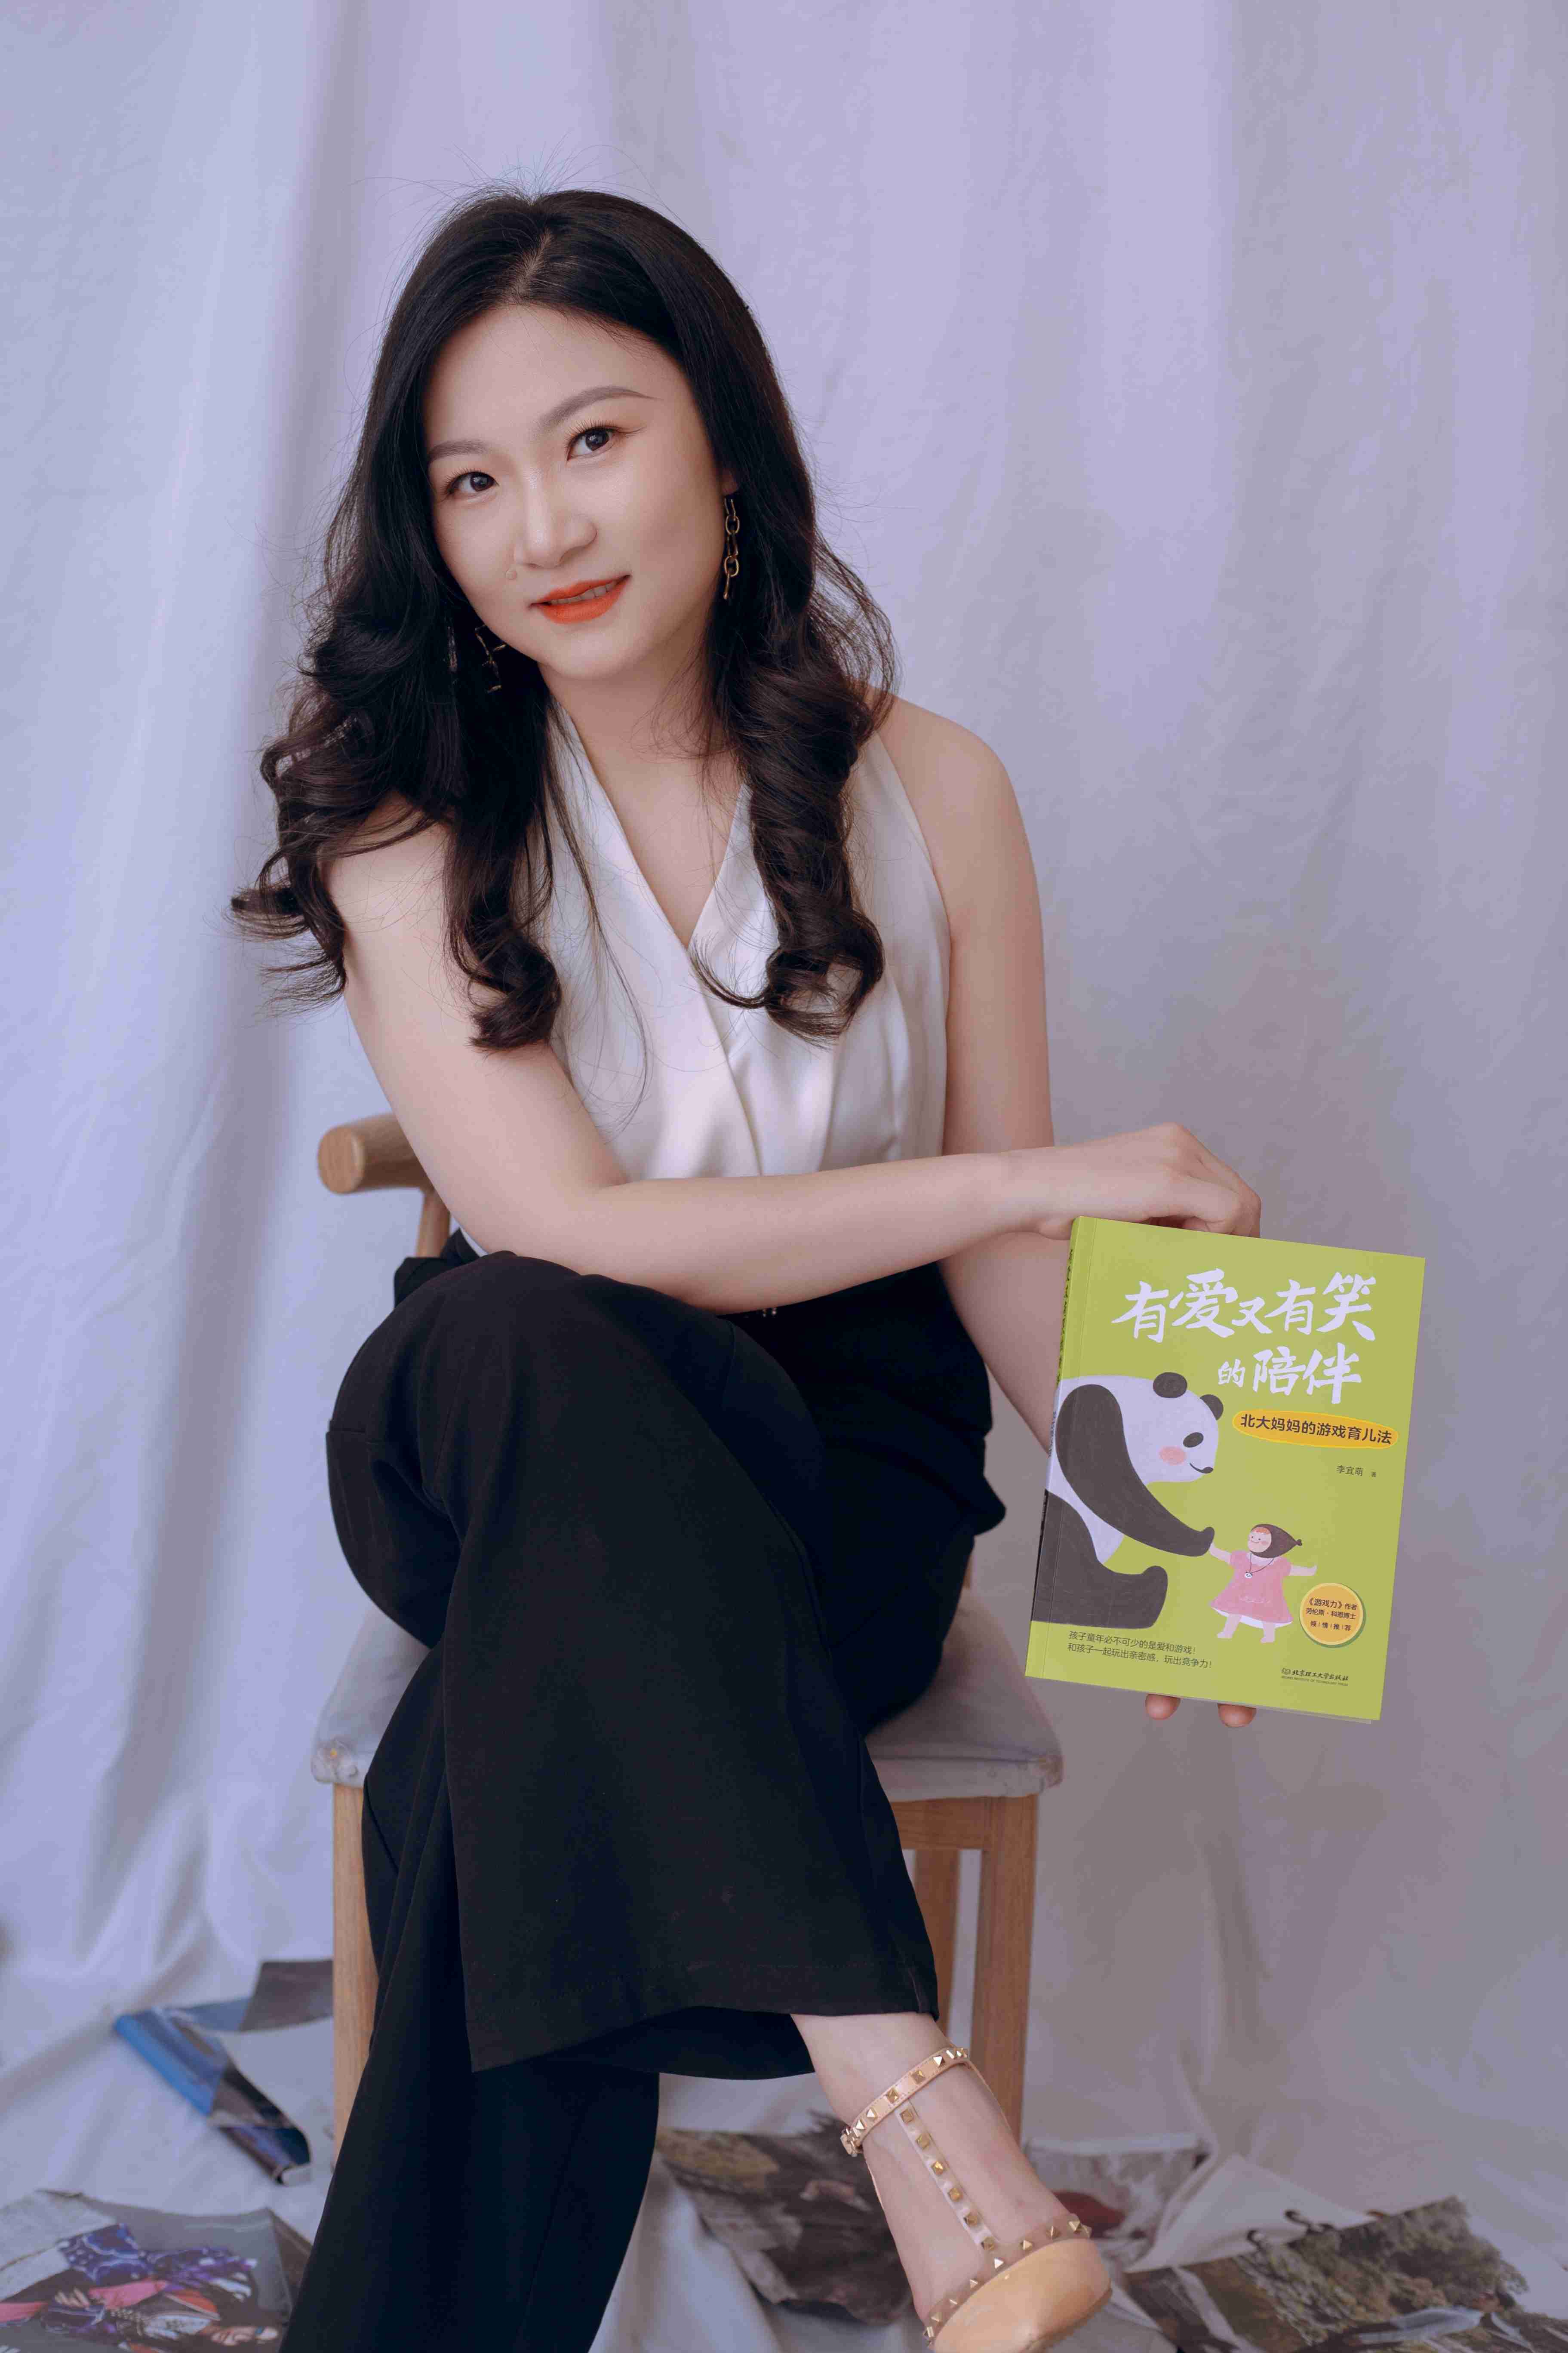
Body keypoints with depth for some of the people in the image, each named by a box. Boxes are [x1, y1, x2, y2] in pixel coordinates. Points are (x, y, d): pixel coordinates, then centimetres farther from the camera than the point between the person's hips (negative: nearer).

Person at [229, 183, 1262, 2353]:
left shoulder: (927, 795, 0)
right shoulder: (417, 833, -6)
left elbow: (1003, 1251, 4)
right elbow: (570, 1237, -17)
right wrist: (1048, 1173, -19)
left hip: (845, 1471, 0)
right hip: (524, 1445, 0)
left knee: (520, 1757, -32)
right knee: (526, 1351, -37)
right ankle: (931, 2142, -42)